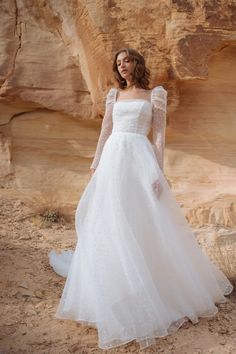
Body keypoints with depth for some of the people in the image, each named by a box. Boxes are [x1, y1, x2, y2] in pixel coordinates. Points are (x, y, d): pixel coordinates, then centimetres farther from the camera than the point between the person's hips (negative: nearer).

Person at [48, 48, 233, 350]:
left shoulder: (155, 94, 7)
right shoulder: (114, 94, 17)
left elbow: (159, 134, 1)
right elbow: (105, 132, 17)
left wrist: (159, 171, -8)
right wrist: (96, 163, 11)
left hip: (140, 159, -4)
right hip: (113, 159, 4)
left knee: (147, 222, -4)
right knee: (110, 221, 3)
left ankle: (166, 284, 14)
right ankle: (116, 284, 21)